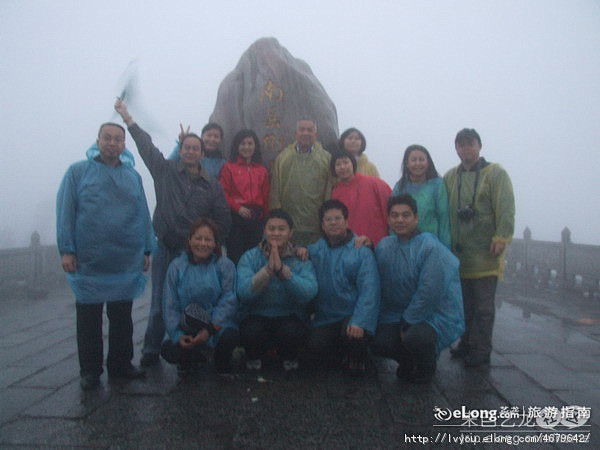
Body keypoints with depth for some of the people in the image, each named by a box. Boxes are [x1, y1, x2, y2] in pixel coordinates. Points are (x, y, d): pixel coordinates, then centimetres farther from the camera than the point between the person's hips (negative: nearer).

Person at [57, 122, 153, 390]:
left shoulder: (133, 176, 10)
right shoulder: (78, 172, 1)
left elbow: (143, 215, 10)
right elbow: (65, 212, -3)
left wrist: (146, 250, 6)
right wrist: (66, 250, -10)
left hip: (126, 263, 3)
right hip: (88, 263, -3)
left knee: (122, 318, 13)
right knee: (89, 318, 7)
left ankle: (121, 364, 26)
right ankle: (90, 370, 19)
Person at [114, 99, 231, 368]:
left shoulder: (212, 185, 8)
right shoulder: (165, 170, 7)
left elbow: (223, 222, 8)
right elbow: (146, 145, 9)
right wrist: (127, 117, 11)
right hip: (165, 250, 0)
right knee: (159, 303, 1)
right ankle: (151, 351, 14)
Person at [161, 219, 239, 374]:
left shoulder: (225, 265, -4)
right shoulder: (177, 266, 1)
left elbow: (228, 301, -10)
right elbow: (170, 306, 0)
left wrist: (210, 329, -22)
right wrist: (177, 335, -14)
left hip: (218, 325, -1)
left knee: (229, 336, -33)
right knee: (168, 351, -23)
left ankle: (222, 365, 5)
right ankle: (193, 357, 15)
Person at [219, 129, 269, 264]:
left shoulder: (262, 170, 13)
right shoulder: (229, 167, 3)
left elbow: (265, 196, 14)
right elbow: (224, 193, -4)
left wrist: (264, 216, 10)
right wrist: (238, 207, -14)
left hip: (256, 217, 3)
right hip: (236, 216, -3)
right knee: (235, 254, -1)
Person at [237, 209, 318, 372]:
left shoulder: (301, 259, -3)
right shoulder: (250, 257, -3)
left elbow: (309, 293, -20)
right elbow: (244, 293, -18)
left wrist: (282, 269, -29)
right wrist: (268, 269, -28)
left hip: (289, 315, 0)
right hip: (255, 315, 0)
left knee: (292, 331, -32)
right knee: (252, 332, -32)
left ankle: (289, 358, 6)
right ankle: (254, 357, 6)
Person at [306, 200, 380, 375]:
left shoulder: (362, 251, -5)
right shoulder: (314, 250, 9)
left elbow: (369, 290, -14)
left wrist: (359, 322, -26)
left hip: (352, 315, -4)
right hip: (325, 317, 4)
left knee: (353, 335, -31)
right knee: (316, 345, -18)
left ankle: (357, 358, 7)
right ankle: (345, 352, 18)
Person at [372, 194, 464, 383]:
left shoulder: (431, 248, -19)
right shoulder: (383, 246, 4)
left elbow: (429, 293, -22)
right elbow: (383, 288, 7)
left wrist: (407, 325, -16)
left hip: (437, 315, -5)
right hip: (398, 313, 6)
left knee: (415, 337, -34)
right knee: (378, 343, -17)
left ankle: (427, 367, 4)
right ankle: (408, 362, 18)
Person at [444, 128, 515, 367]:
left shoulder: (496, 173, -1)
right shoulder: (450, 177, 13)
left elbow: (506, 208, -10)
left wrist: (501, 237, -18)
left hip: (485, 251, -5)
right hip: (459, 252, 5)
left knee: (483, 305, 1)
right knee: (464, 303, 14)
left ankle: (481, 350, 10)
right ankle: (467, 344, 26)